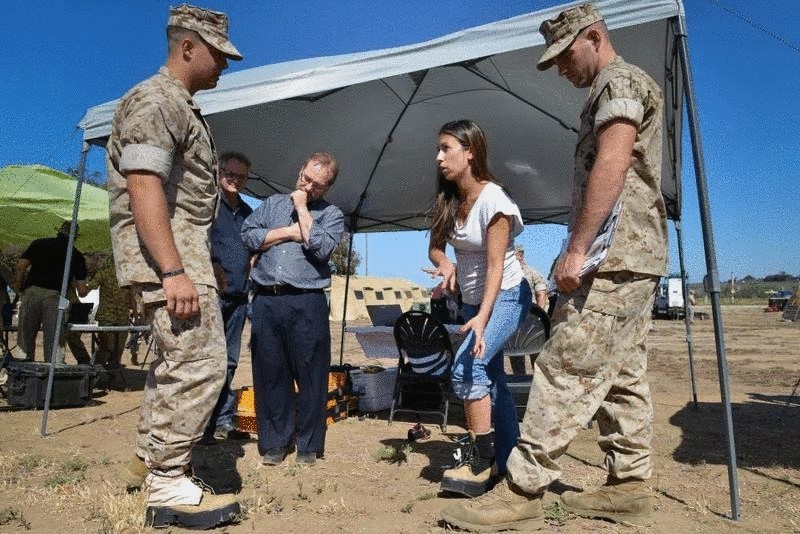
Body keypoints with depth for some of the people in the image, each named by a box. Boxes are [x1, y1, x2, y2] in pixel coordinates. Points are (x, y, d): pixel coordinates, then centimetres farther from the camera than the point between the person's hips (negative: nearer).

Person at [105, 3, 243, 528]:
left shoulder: (182, 106, 21)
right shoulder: (154, 100, -10)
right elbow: (144, 188, -22)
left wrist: (201, 264, 25)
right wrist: (174, 271, -29)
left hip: (183, 249, 11)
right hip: (164, 250, -11)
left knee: (176, 362, 16)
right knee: (200, 364, -12)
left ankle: (149, 459, 28)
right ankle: (167, 484, -2)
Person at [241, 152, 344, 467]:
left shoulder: (331, 215, 9)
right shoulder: (273, 203, 18)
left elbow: (320, 247, -10)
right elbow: (248, 236, 6)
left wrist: (302, 208, -1)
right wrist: (288, 232, -2)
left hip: (307, 303, -2)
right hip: (266, 301, 3)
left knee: (310, 376, 2)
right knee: (269, 374, 7)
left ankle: (309, 445, 15)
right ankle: (273, 443, 20)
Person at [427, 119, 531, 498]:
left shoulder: (493, 199, -21)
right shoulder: (448, 201, 0)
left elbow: (495, 266, -25)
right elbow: (434, 247, 1)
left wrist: (482, 319, -33)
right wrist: (445, 263, -22)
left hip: (505, 297, -8)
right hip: (472, 300, 8)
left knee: (466, 368, -24)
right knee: (490, 377, 11)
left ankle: (480, 463, -10)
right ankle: (509, 462, 24)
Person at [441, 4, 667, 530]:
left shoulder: (618, 81, -4)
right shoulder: (625, 87, 27)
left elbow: (611, 166, -20)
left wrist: (576, 248, -24)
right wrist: (583, 248, 20)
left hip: (614, 255, -11)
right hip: (634, 256, 11)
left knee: (566, 370, -12)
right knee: (622, 375, 10)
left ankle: (522, 490, -8)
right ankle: (629, 484, 17)